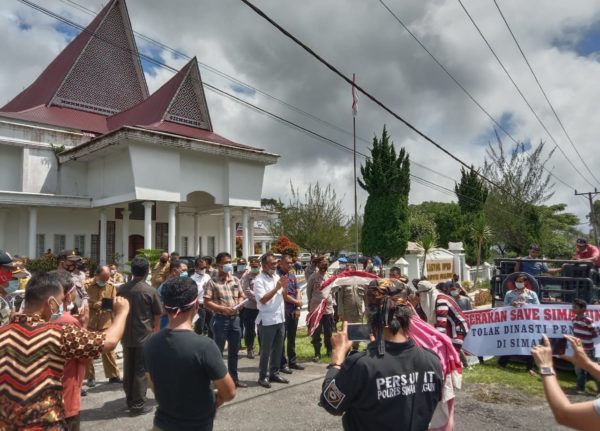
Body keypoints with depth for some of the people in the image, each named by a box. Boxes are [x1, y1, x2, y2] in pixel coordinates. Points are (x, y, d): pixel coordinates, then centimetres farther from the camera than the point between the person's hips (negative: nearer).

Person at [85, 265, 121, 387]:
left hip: (106, 323, 2)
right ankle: (90, 376, 20)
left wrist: (110, 306, -16)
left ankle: (114, 375, 17)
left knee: (108, 349, 8)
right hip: (89, 323, -2)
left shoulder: (111, 287, 4)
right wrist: (92, 305, -21)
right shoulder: (87, 285, -5)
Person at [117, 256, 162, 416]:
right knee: (141, 370, 4)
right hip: (144, 335, -5)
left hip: (126, 335, 5)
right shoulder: (150, 290, -13)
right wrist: (155, 329, 12)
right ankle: (138, 404, 8)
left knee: (128, 369, 16)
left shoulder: (122, 289, -1)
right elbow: (158, 314, -6)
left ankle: (129, 400, 29)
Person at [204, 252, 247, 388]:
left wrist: (239, 304, -4)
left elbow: (241, 296, 17)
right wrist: (222, 308, -20)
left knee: (234, 350, 15)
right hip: (220, 319, -6)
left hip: (235, 318, 6)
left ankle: (234, 378, 28)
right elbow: (207, 303, -12)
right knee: (218, 350, 5)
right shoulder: (212, 282, -9)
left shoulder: (235, 280, 9)